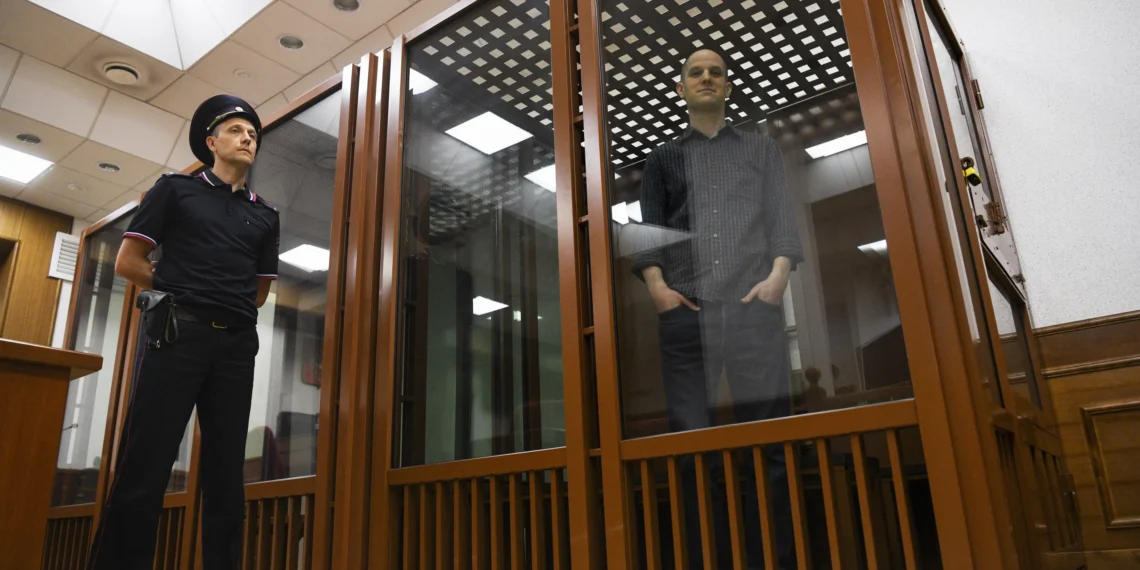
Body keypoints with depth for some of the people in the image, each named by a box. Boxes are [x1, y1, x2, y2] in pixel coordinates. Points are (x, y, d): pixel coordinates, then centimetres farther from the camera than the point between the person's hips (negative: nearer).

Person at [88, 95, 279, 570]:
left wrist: (213, 297, 11)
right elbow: (127, 263, 7)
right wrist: (183, 292, 10)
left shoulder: (265, 215, 19)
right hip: (179, 333, -3)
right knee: (144, 469, -7)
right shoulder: (176, 189, 12)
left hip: (237, 345, 3)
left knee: (226, 477, 3)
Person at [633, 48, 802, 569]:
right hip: (685, 312, 1)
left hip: (753, 307, 0)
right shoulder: (662, 159, 22)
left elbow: (781, 218, 11)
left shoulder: (762, 149, 22)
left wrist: (778, 274, -7)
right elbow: (648, 229, 11)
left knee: (768, 438, -5)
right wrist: (655, 283, -7)